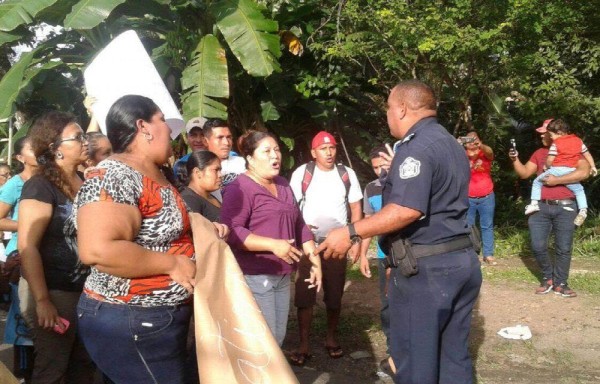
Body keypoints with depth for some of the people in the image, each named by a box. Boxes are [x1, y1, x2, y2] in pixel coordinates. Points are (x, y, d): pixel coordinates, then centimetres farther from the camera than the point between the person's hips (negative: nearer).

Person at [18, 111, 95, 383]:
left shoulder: (84, 180, 7)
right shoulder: (40, 186, -15)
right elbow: (27, 247, -21)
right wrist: (42, 300, -24)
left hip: (85, 290, 7)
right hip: (54, 292, -7)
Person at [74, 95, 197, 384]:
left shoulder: (155, 175, 9)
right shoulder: (114, 175, -20)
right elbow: (97, 250, -32)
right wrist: (172, 265, -23)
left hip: (161, 318, 10)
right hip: (130, 322, -10)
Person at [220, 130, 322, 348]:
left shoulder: (283, 185, 15)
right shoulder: (240, 188, -11)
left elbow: (298, 225, 20)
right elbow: (231, 231, -21)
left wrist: (313, 257, 11)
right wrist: (273, 244, -24)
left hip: (282, 275, 8)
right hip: (254, 276, -8)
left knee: (278, 337, 13)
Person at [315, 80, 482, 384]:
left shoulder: (416, 146, -15)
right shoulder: (451, 144, 16)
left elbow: (407, 210, -26)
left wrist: (351, 233, -22)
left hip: (426, 267, -9)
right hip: (463, 260, 10)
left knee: (415, 359, 3)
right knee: (454, 355, 15)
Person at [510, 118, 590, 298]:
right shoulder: (539, 153, 14)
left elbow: (584, 172, -16)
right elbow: (524, 173, 12)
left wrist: (556, 180, -18)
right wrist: (515, 160, -5)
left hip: (565, 207, -3)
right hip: (541, 207, 4)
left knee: (564, 248, 4)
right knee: (537, 246, 0)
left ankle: (560, 283, 16)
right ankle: (547, 277, 20)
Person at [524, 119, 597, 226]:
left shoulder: (556, 143, -3)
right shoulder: (578, 140, 12)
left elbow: (549, 160, -8)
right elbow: (587, 154, 17)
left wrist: (546, 166, 13)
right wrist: (593, 166, 28)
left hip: (556, 170, -4)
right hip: (571, 172, 4)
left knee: (537, 182, 12)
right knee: (579, 190, 22)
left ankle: (534, 203, 2)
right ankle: (583, 210, 5)